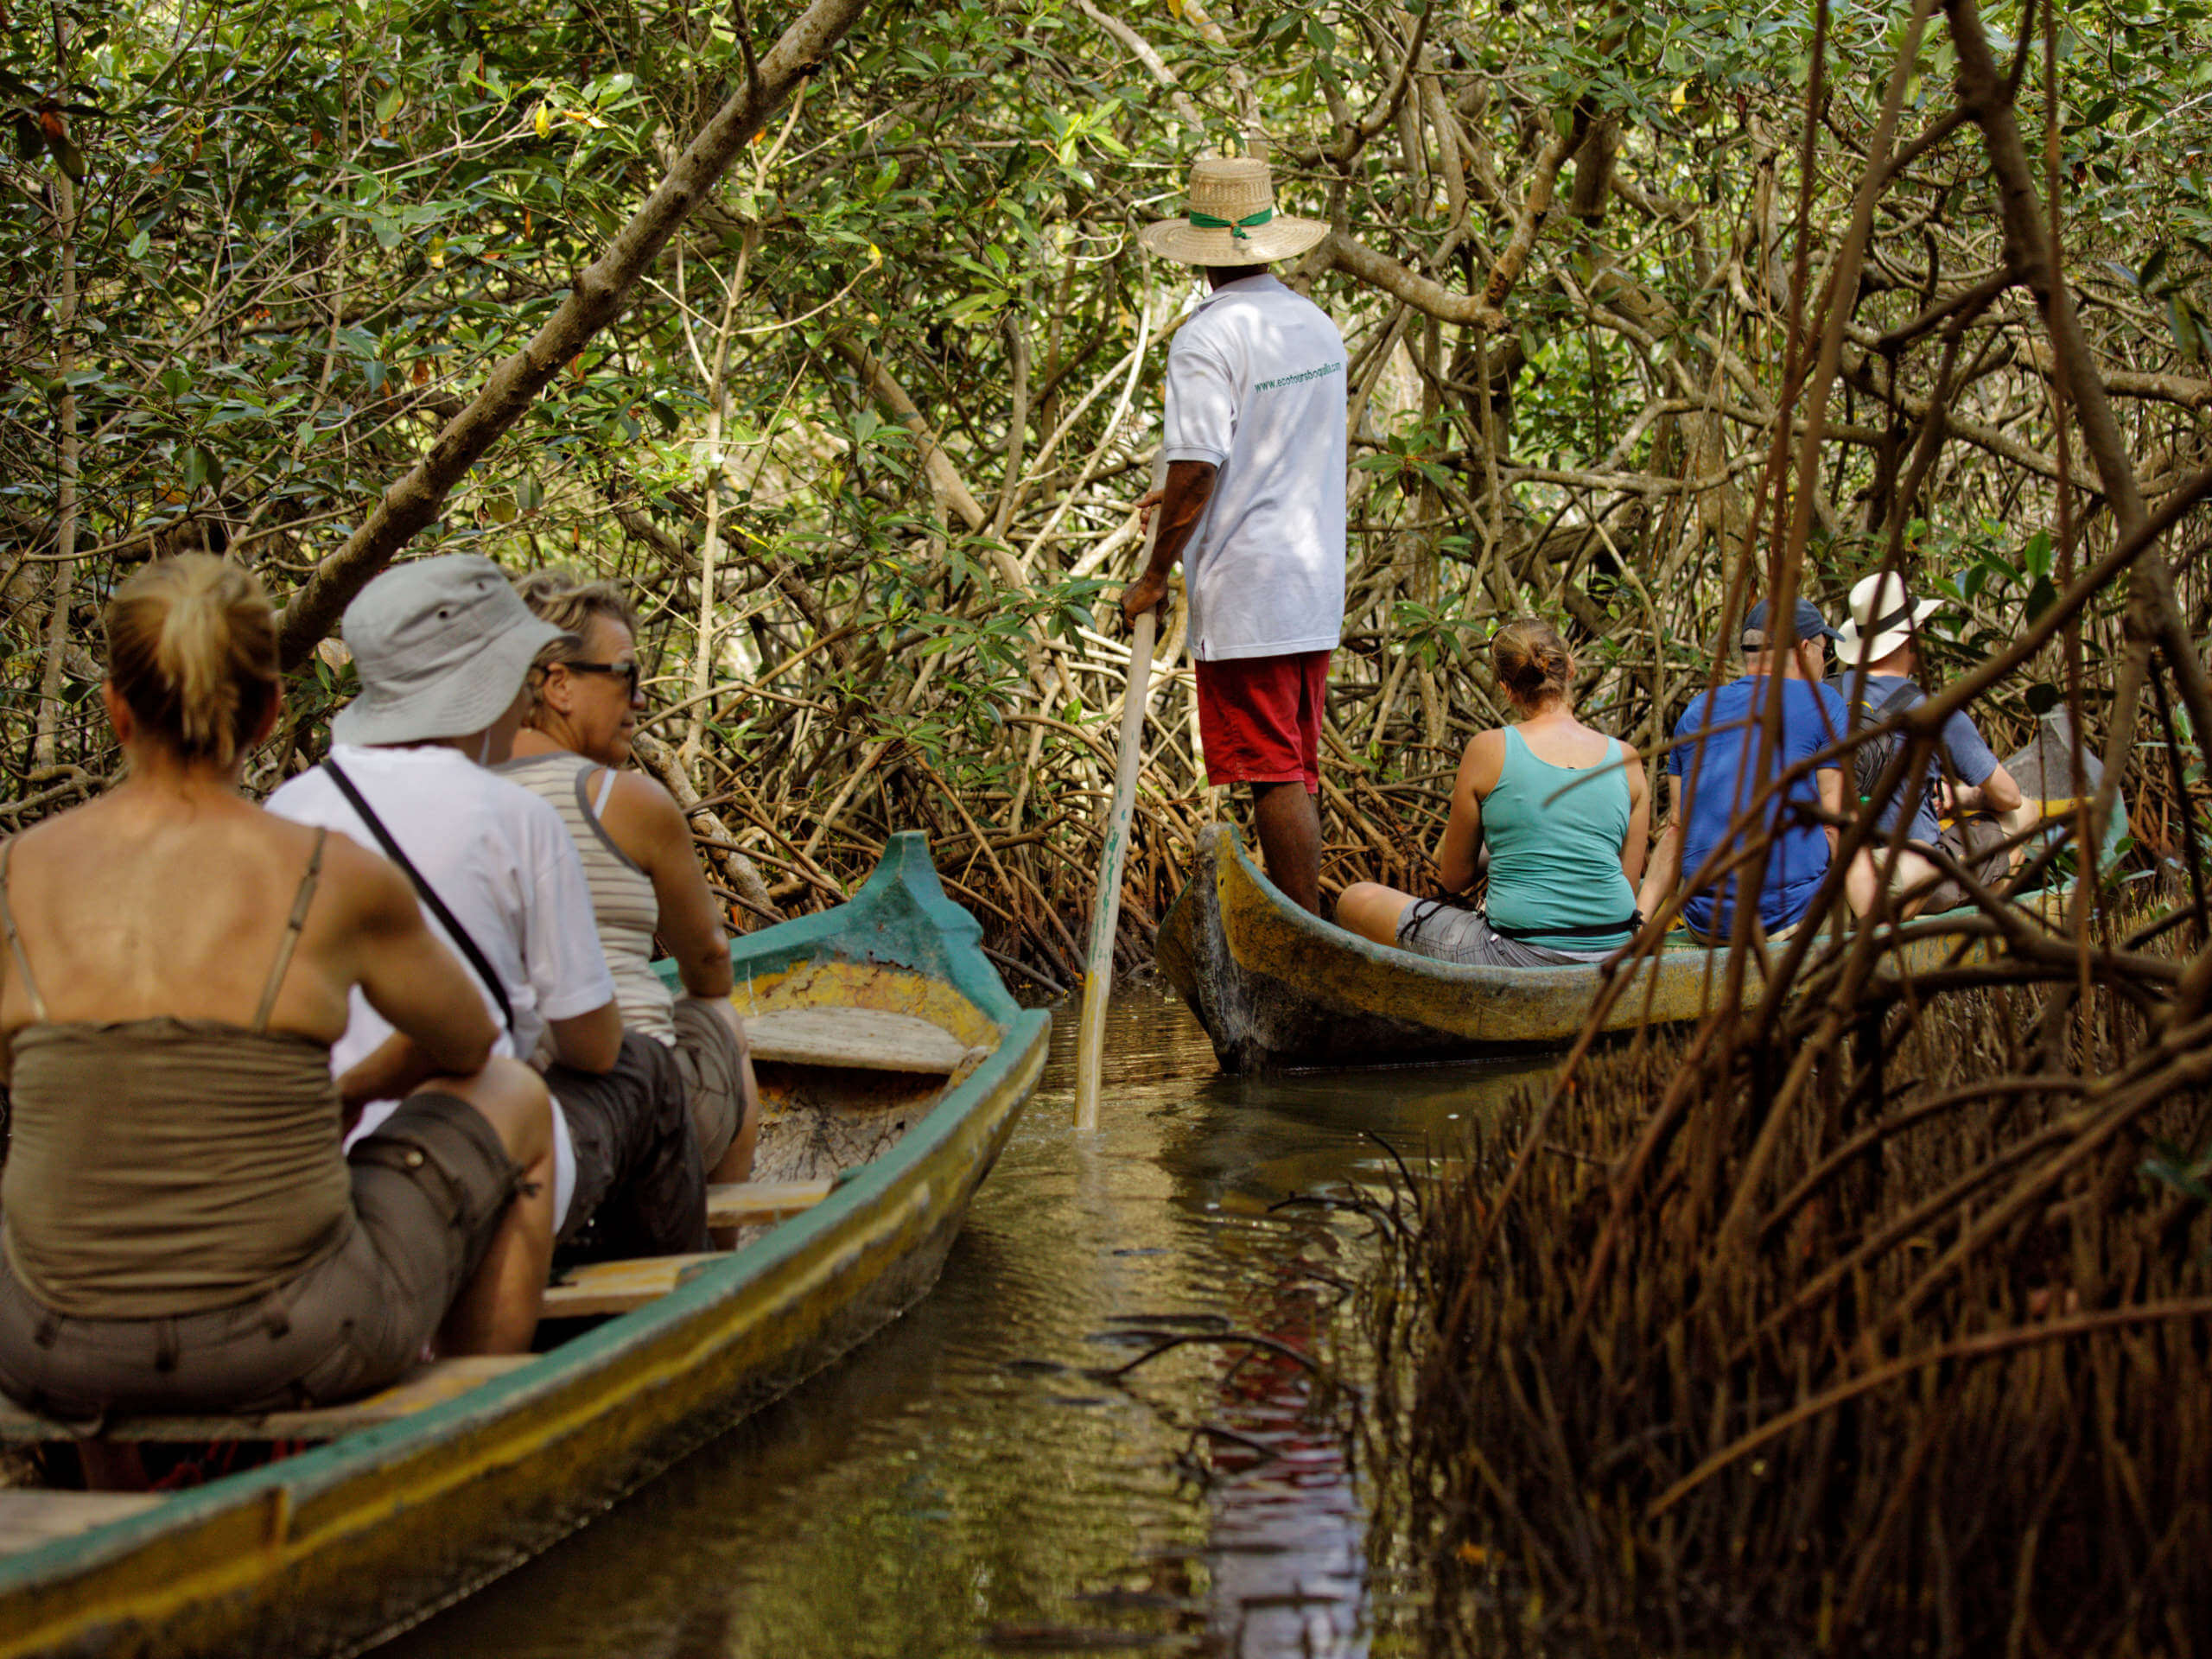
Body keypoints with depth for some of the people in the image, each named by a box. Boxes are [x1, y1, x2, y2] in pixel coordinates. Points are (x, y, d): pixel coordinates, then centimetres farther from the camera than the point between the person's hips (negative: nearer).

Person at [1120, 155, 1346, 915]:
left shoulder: (1208, 338, -14)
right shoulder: (1317, 326, 11)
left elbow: (1195, 472, -19)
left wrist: (1153, 577, -8)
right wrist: (1182, 497, 28)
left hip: (1245, 594, -8)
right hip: (1316, 588, 8)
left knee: (1275, 778, -5)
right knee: (1295, 773, 13)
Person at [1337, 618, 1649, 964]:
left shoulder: (1489, 749, -6)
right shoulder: (1626, 761, 2)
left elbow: (1454, 879, 5)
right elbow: (1628, 887, 8)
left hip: (1521, 957, -5)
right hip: (1610, 959, 5)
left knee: (1355, 901, 15)